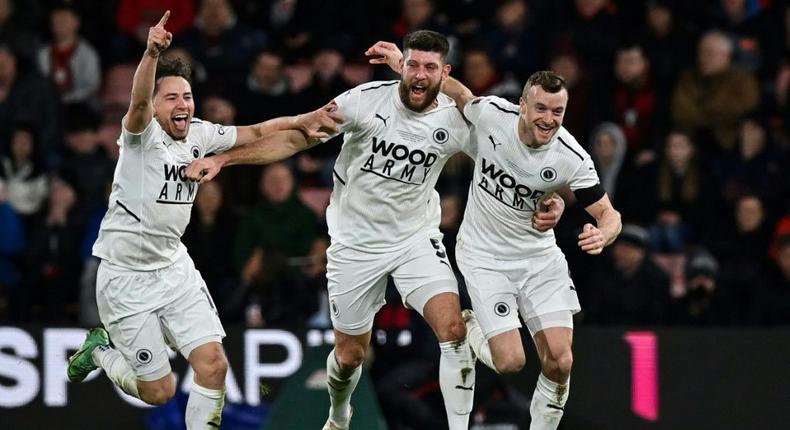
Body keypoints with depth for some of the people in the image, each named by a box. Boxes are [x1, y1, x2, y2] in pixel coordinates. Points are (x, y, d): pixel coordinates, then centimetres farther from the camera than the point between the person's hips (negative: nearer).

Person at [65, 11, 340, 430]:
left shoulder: (200, 134, 0)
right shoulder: (143, 136, -19)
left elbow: (255, 132, 12)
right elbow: (138, 102, -40)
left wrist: (300, 121, -5)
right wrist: (152, 53, -59)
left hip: (174, 267, 6)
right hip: (126, 276, -6)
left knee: (213, 363, -10)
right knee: (159, 391, 2)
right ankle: (100, 350, 30)